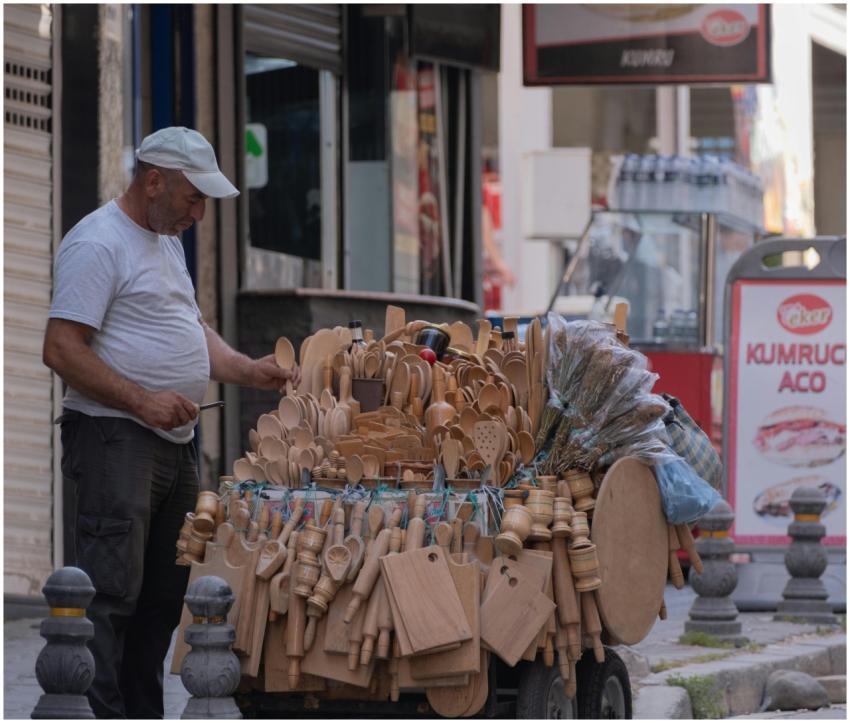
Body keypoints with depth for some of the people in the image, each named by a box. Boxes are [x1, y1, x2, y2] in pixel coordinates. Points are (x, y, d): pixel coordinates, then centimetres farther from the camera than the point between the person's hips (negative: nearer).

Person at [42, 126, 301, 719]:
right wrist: (141, 400, -22)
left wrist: (250, 371, 10)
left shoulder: (168, 242, 19)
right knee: (111, 591, -13)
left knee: (163, 596, 11)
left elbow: (194, 330, 28)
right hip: (114, 441, -10)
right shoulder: (98, 243, -12)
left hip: (175, 444, 10)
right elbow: (62, 349, -17)